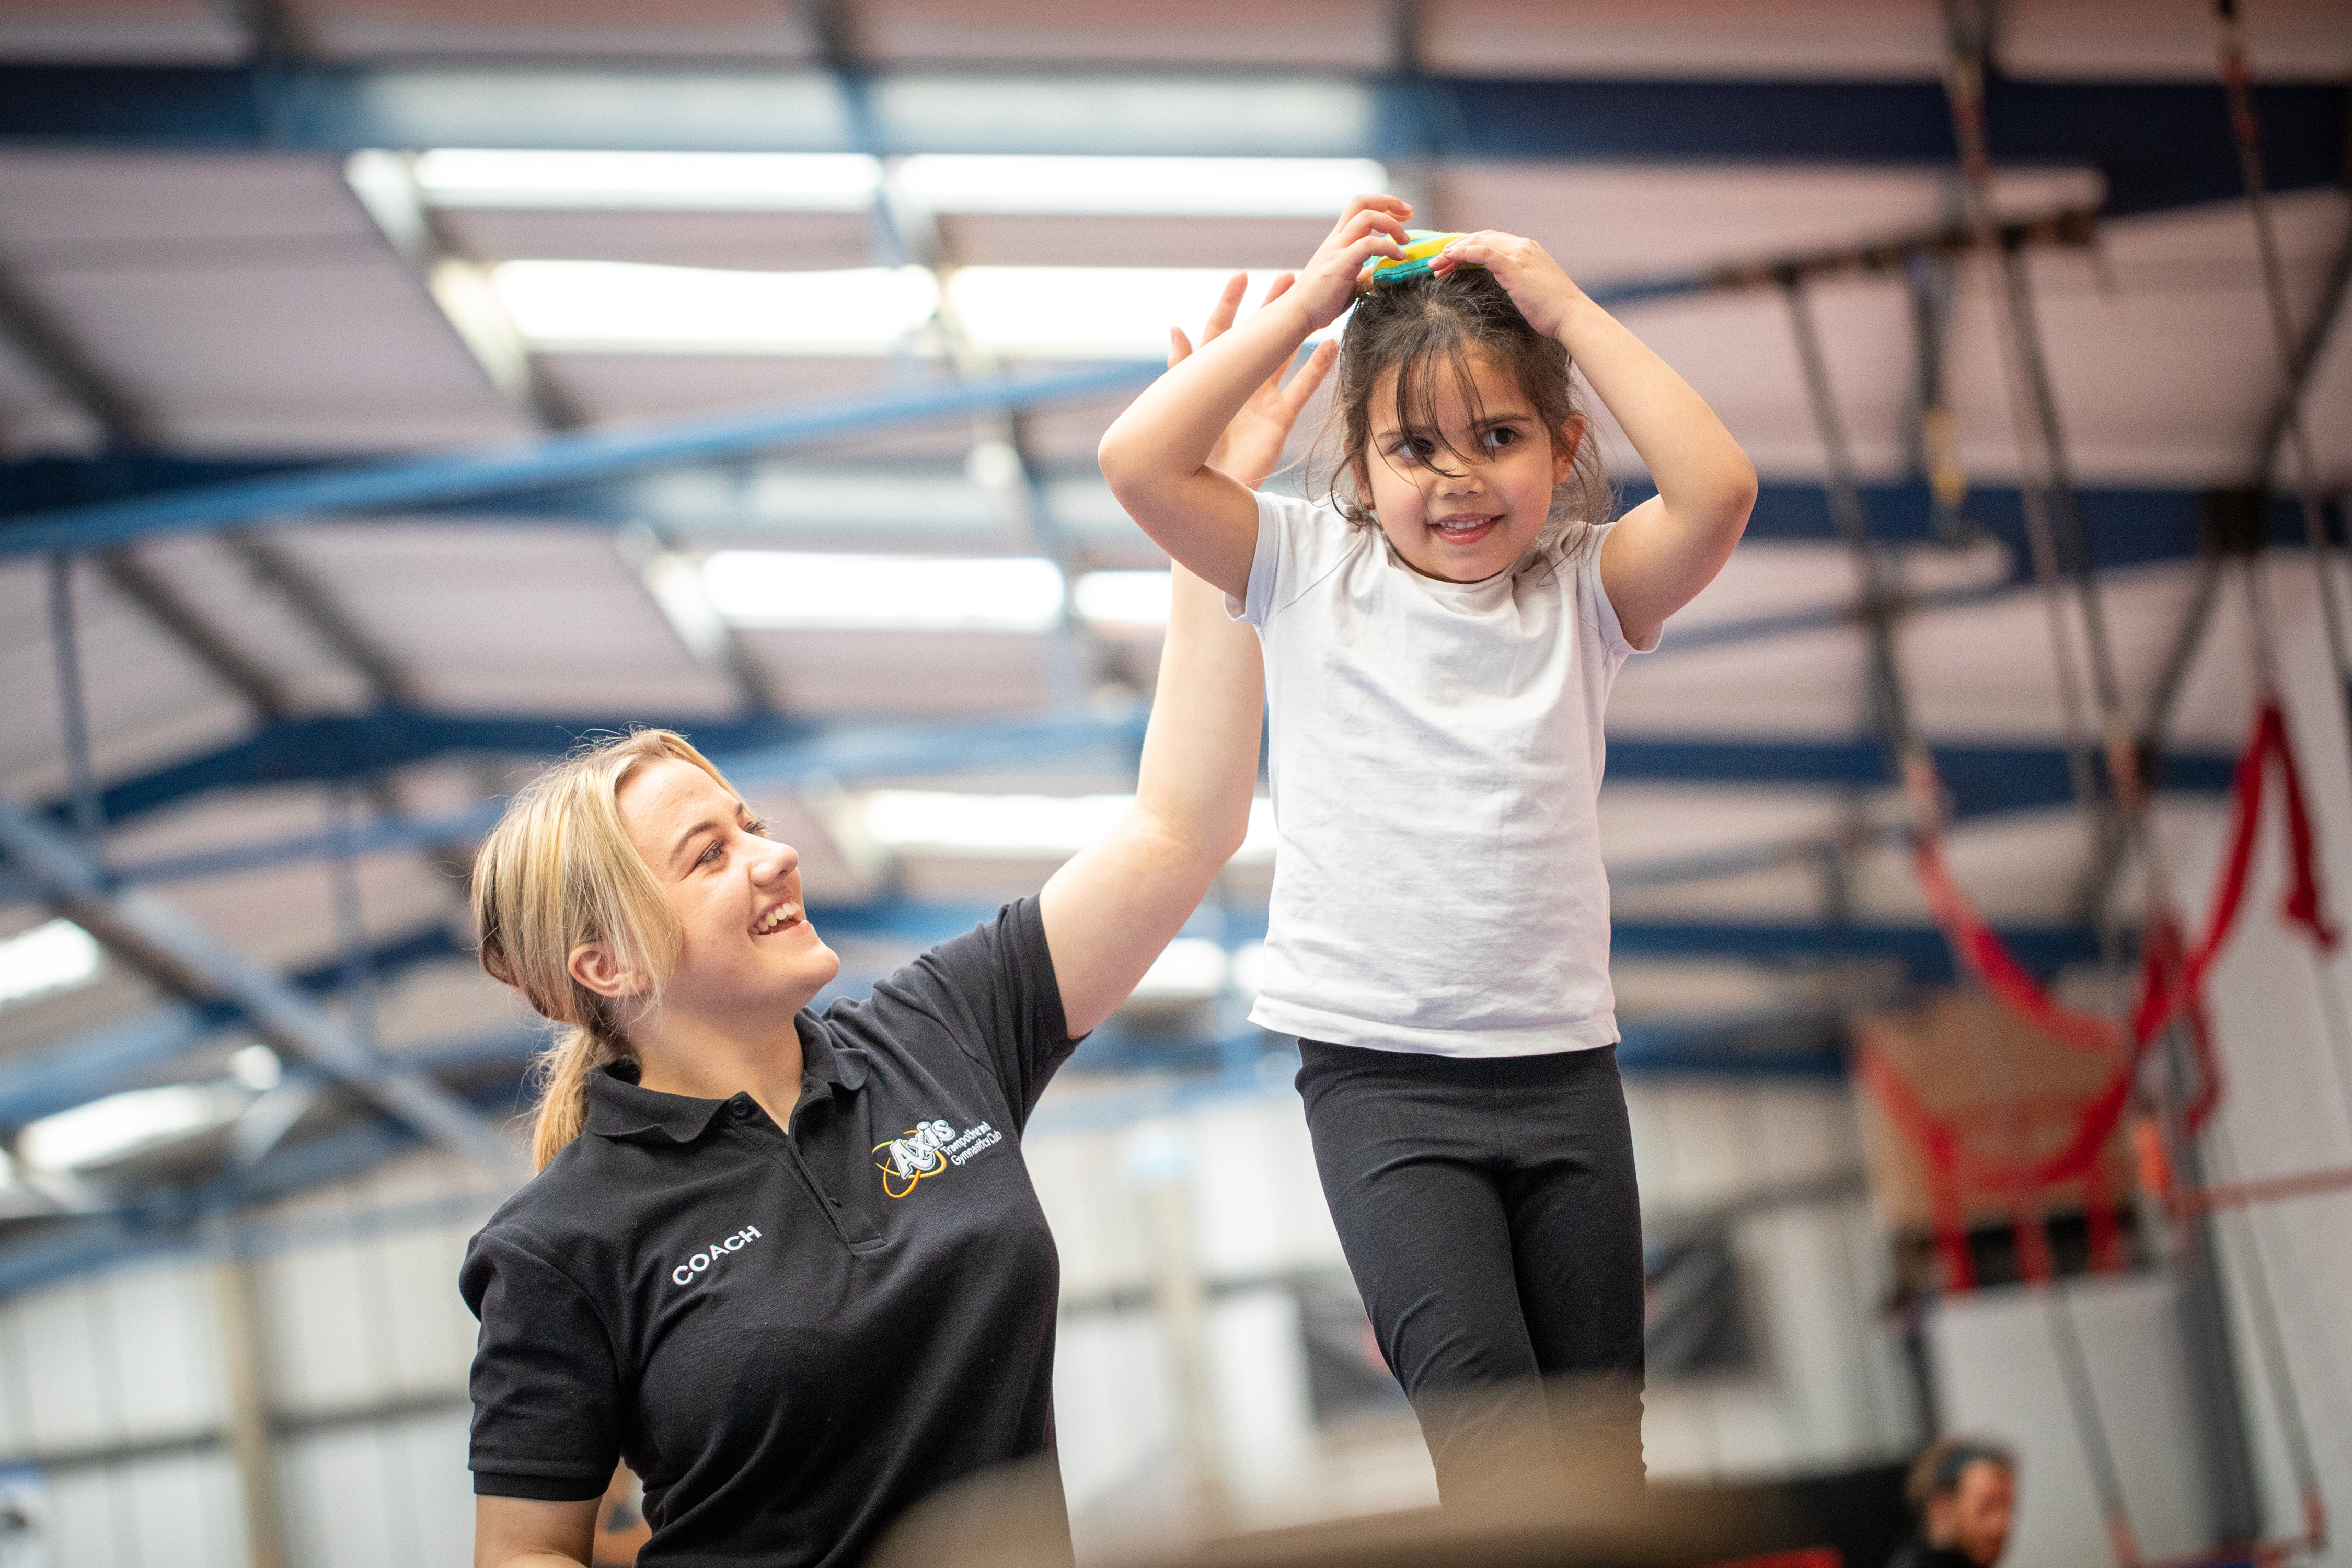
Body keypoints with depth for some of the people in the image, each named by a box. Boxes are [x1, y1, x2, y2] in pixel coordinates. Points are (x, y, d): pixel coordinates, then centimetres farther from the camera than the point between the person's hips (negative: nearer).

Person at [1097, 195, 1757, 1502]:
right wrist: (1304, 307, -7)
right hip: (1380, 1076, -2)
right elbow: (1140, 462, -9)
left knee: (1599, 1441, 8)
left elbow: (1717, 489, -14)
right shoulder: (1311, 573, 3)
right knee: (1479, 1401, -21)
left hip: (1563, 1064, 2)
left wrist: (1570, 311, -10)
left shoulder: (1583, 590, 4)